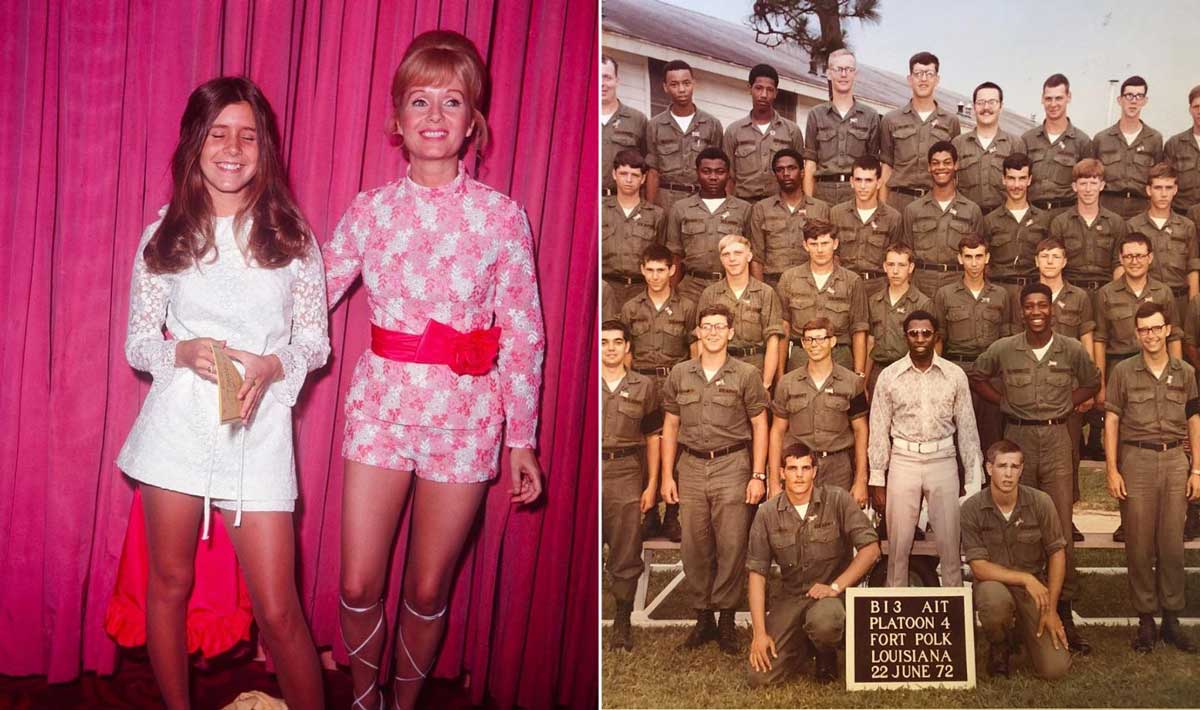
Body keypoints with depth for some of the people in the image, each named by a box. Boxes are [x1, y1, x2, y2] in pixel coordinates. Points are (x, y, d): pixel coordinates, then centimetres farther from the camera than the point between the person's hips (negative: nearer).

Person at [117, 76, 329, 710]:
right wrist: (184, 352, -14)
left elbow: (316, 341, 6)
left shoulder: (292, 237, 3)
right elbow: (137, 343, 7)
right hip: (177, 421, 1)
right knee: (170, 585, 12)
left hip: (258, 429, -1)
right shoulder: (163, 236, 5)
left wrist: (272, 364, -14)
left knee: (278, 612, -3)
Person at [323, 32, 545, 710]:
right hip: (380, 406, 2)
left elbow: (524, 337, -3)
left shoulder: (503, 217, -5)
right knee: (358, 585, 6)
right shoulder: (372, 209, 2)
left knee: (428, 591, 9)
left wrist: (522, 437, -2)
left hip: (464, 417, -1)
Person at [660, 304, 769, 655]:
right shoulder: (680, 374, 9)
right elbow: (670, 426, 12)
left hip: (732, 465, -2)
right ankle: (702, 617, 16)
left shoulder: (746, 374, 3)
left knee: (732, 546, -3)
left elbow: (760, 426, 3)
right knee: (694, 547, 4)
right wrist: (667, 476, 7)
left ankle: (727, 619, 9)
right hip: (692, 466, 2)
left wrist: (758, 475, -4)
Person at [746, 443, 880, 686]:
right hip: (791, 597, 2)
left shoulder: (837, 500, -6)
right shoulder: (767, 513, -2)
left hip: (832, 592, -2)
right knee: (760, 677, -12)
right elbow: (757, 573, -1)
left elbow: (870, 548, -9)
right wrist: (760, 633, -7)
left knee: (823, 622, -39)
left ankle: (827, 655, 1)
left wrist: (835, 586, -19)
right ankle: (803, 643, 21)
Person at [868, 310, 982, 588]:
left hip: (943, 461, 0)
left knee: (950, 542, 5)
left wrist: (974, 480, 2)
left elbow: (967, 429, 4)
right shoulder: (889, 376, 0)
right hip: (903, 461, 0)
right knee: (898, 543, 5)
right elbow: (879, 431, 2)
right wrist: (877, 481, 0)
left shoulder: (955, 375, 1)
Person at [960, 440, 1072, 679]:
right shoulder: (972, 508, -13)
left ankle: (1022, 628, 23)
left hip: (1035, 587, 2)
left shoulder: (1040, 502, -9)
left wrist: (1051, 609, -5)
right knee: (995, 599, -40)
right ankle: (999, 647, -4)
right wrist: (1025, 578, -26)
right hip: (993, 582, -1)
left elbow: (1057, 553, -1)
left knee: (1055, 669, -12)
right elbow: (979, 567, -15)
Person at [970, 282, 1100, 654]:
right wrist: (1005, 403, 6)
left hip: (1056, 436, 0)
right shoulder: (1003, 349, 0)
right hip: (1018, 436, 0)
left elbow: (1092, 383, 19)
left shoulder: (1071, 350, 2)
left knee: (1061, 527, -3)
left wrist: (1067, 405, 5)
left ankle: (1064, 611, 5)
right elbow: (976, 377, 15)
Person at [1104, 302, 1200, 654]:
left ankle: (1172, 618, 15)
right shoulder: (1123, 371, 1)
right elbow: (1112, 421, 1)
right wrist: (1112, 470, -5)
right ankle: (1145, 619, 10)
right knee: (1139, 545, 2)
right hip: (1136, 459, -2)